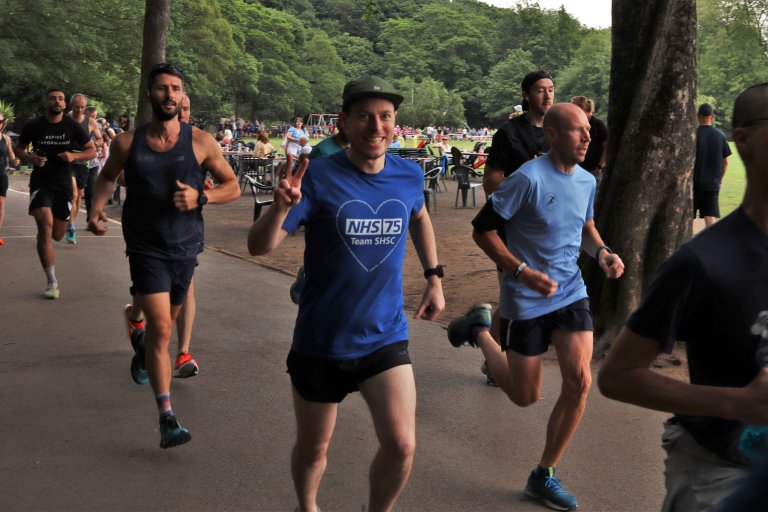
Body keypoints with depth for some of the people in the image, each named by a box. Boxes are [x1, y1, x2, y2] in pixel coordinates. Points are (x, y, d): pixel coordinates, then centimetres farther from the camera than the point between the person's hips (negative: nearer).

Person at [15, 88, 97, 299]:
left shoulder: (72, 126, -3)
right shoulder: (33, 126, -4)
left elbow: (92, 151, 4)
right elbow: (19, 149, 9)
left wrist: (74, 156, -16)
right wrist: (31, 158, -13)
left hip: (63, 184, 2)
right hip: (40, 183, -2)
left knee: (57, 235, 7)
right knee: (45, 226, -20)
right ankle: (52, 282, -14)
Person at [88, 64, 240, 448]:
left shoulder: (201, 142, -6)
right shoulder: (127, 143, -4)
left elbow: (232, 186, 0)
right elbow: (107, 176, 16)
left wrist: (200, 197, -19)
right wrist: (97, 209, -1)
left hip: (185, 248, 2)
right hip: (146, 248, -2)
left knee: (164, 322, 22)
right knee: (161, 329, -14)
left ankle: (141, 343, 60)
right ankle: (167, 420, -10)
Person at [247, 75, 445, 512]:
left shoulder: (410, 175, -3)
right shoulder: (318, 177, -15)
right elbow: (259, 246, -20)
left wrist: (434, 278, 16)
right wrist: (281, 207, -40)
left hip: (386, 338, 2)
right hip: (321, 341, -2)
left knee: (402, 446, -10)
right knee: (313, 448, 15)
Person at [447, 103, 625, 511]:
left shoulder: (587, 181, 3)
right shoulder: (529, 178, -19)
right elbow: (482, 230, -15)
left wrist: (602, 253, -2)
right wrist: (524, 272, -23)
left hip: (570, 293, 5)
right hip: (526, 300, -5)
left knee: (579, 381, -9)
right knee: (525, 396, 7)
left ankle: (544, 476, 10)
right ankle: (480, 329, 34)